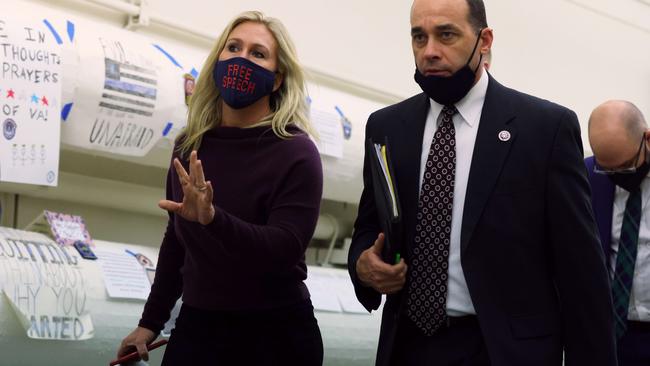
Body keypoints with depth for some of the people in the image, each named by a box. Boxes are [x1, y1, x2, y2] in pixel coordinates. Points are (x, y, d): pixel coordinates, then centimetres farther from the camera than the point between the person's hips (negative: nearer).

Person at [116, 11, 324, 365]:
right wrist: (151, 321, 16)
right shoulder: (191, 146, 3)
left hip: (274, 333, -4)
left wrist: (212, 218, -36)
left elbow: (284, 249, -22)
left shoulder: (296, 153, -12)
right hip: (197, 326, 4)